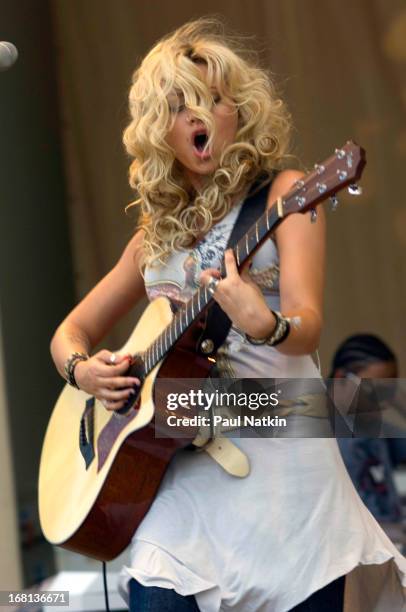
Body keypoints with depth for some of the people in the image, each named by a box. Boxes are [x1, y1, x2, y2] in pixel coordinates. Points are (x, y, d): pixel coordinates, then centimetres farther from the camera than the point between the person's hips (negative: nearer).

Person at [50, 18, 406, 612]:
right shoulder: (159, 233, 16)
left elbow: (308, 326, -12)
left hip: (274, 452, -4)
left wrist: (264, 325, -35)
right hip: (178, 470, 4)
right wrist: (82, 369, 0)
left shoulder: (282, 192, 2)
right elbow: (71, 331, 22)